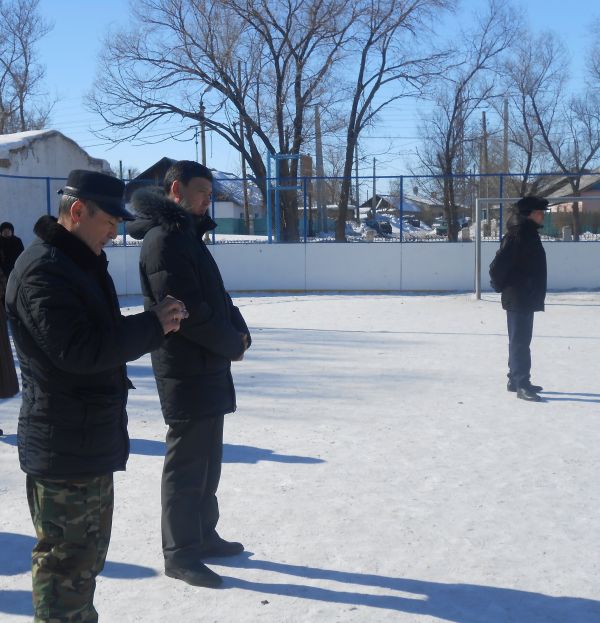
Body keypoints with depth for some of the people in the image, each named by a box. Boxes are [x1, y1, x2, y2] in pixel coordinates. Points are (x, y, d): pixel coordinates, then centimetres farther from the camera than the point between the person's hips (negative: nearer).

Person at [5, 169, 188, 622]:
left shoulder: (85, 263, 14)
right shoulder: (42, 270, -19)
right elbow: (80, 350, -26)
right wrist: (152, 326, -19)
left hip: (93, 442, 11)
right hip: (63, 449, -11)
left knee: (89, 552, 22)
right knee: (67, 559, 0)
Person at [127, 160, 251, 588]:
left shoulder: (187, 234, 16)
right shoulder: (163, 239, -16)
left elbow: (216, 294, 18)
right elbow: (186, 310, -22)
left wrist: (239, 331, 0)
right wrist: (232, 344, -11)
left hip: (208, 365, 10)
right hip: (187, 370, -10)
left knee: (207, 457, 18)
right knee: (187, 462, -2)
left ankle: (203, 535, 31)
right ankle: (180, 553, 9)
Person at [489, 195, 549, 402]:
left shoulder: (529, 233, 12)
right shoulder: (517, 235, -18)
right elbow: (497, 266, -22)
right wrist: (502, 286, -9)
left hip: (527, 298, 10)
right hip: (518, 298, -10)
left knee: (520, 341, 16)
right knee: (520, 342, -7)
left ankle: (516, 380, 25)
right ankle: (521, 385, -4)